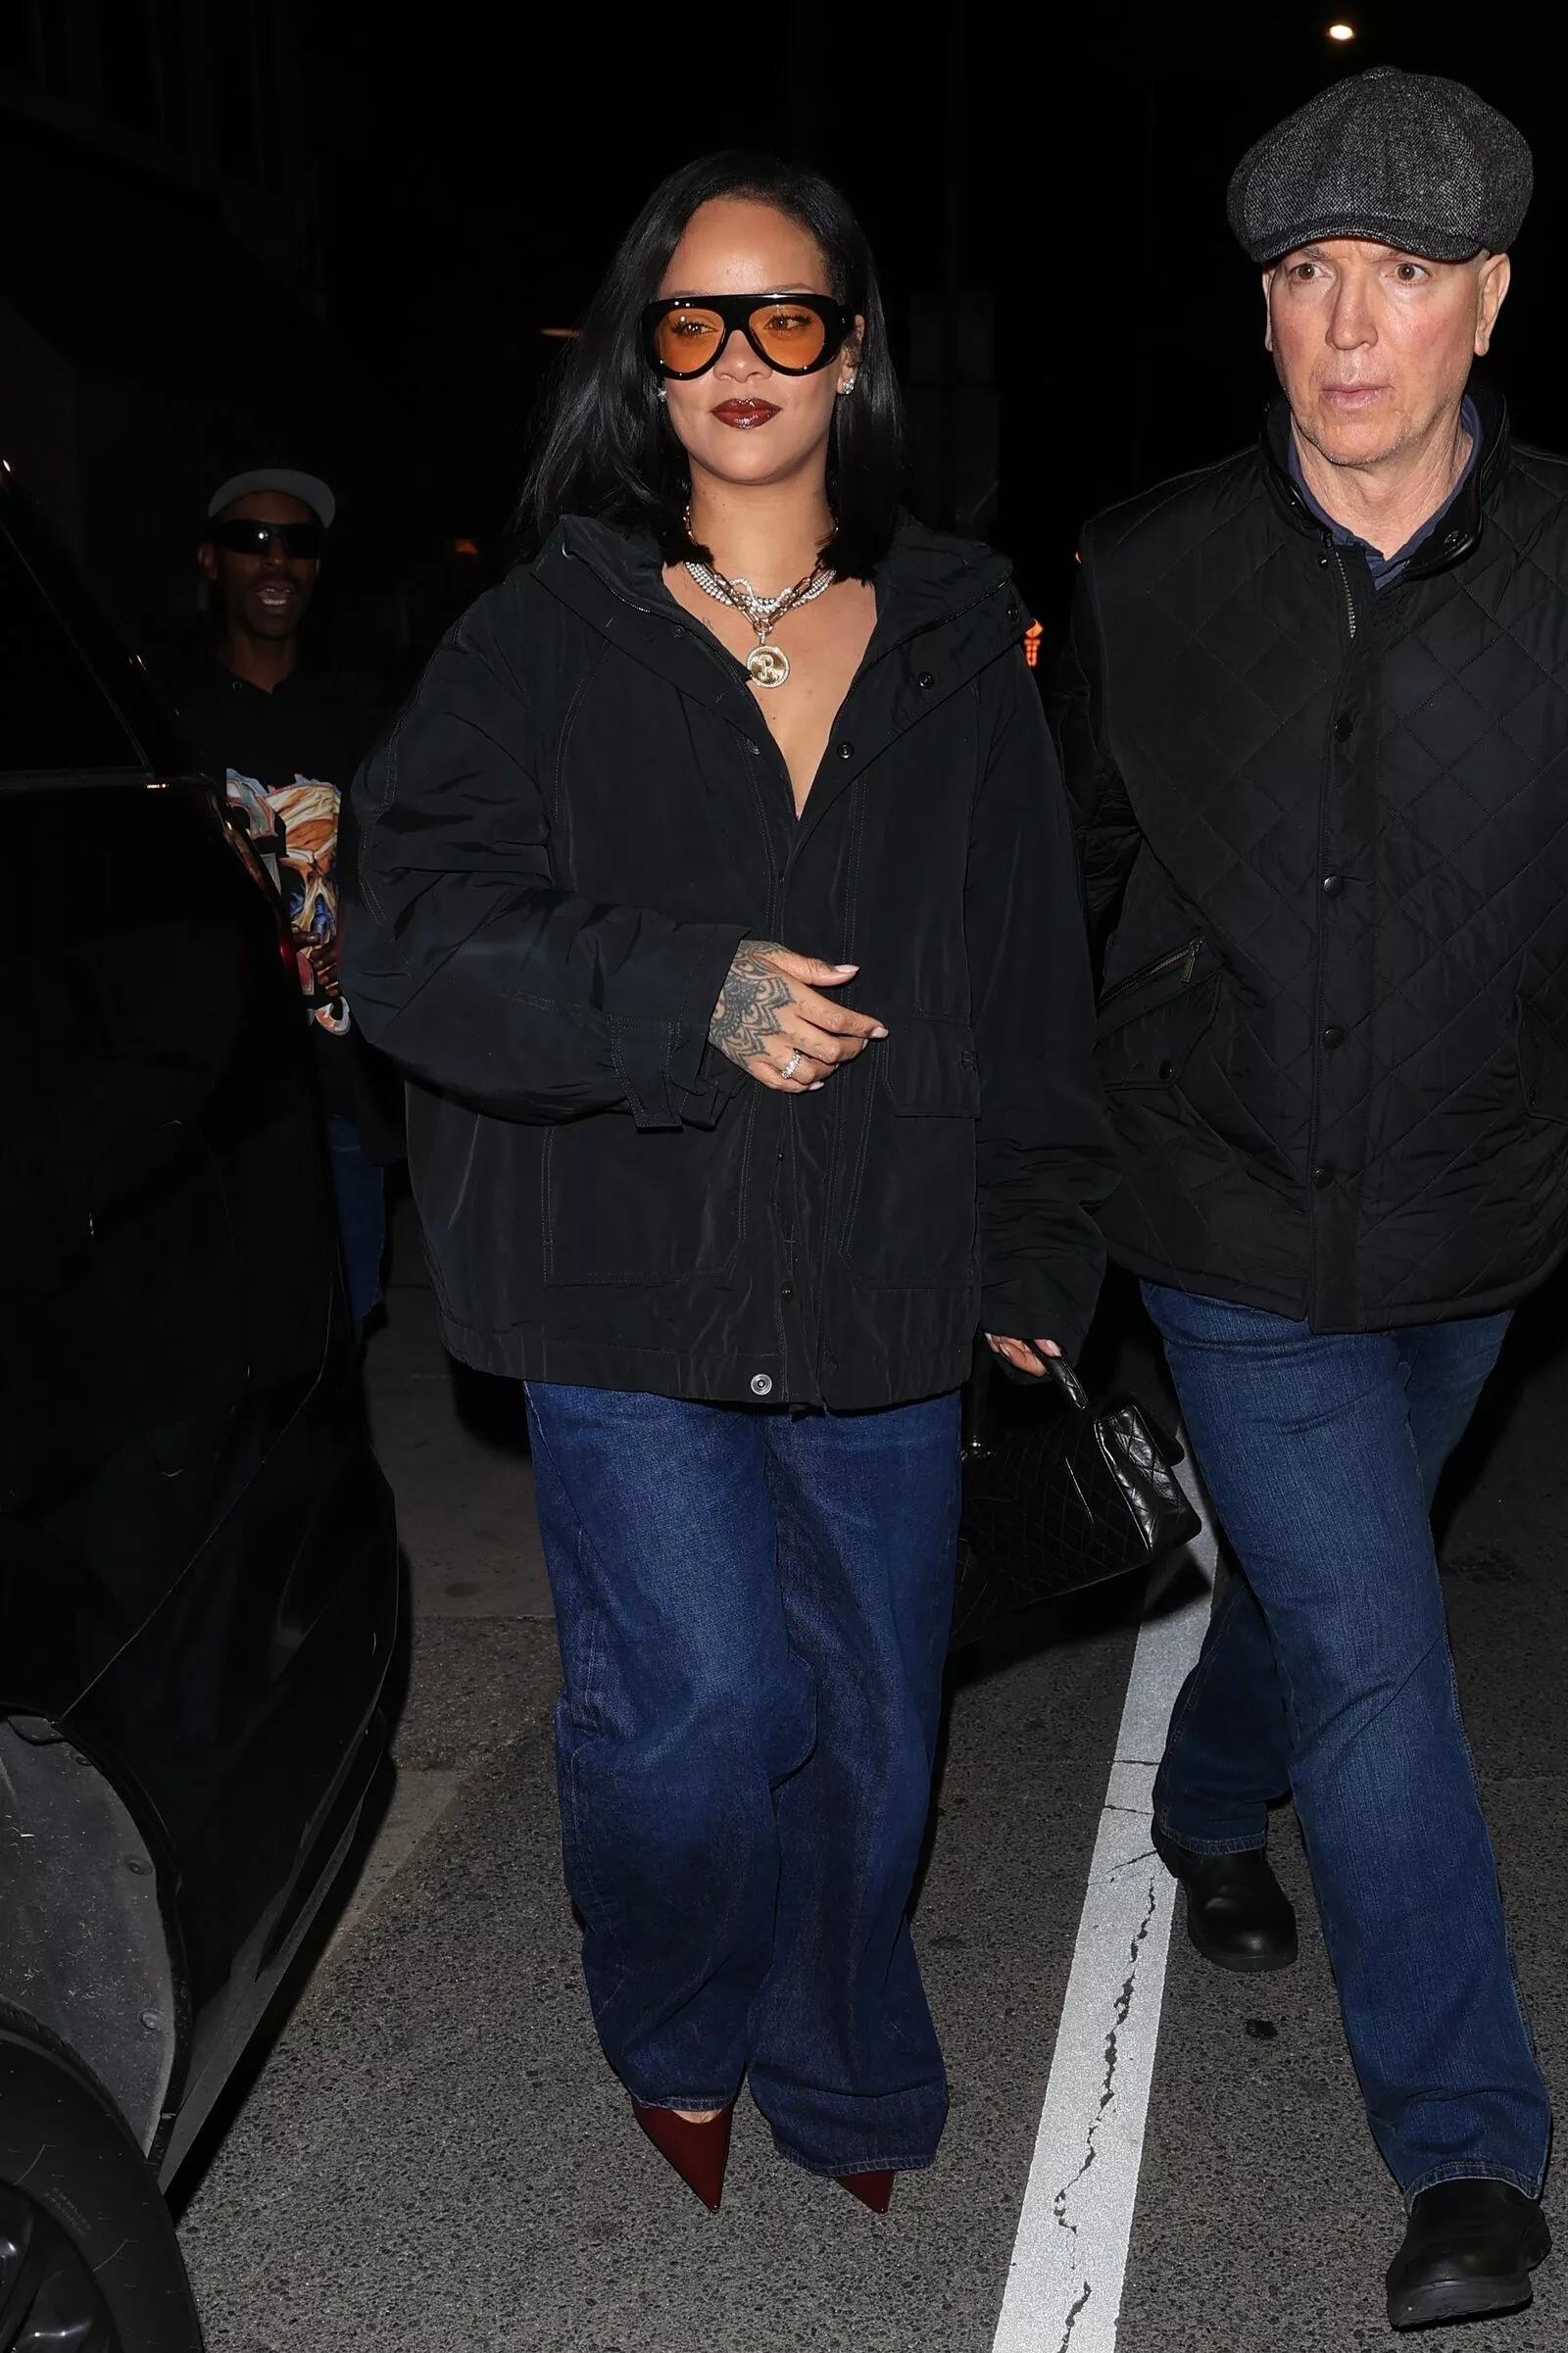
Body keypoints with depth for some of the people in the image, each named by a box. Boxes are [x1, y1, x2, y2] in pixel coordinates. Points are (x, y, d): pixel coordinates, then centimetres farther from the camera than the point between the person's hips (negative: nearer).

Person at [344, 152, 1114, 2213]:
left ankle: (845, 2092, 39)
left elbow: (1032, 975, 10)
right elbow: (415, 935, -7)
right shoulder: (546, 638, 0)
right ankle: (673, 2053, 27)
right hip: (632, 1279, -2)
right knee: (698, 1708, -7)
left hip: (887, 1280, 3)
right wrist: (688, 994, -19)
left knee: (867, 1723, 12)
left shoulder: (961, 636, 8)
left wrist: (1038, 1253, 8)